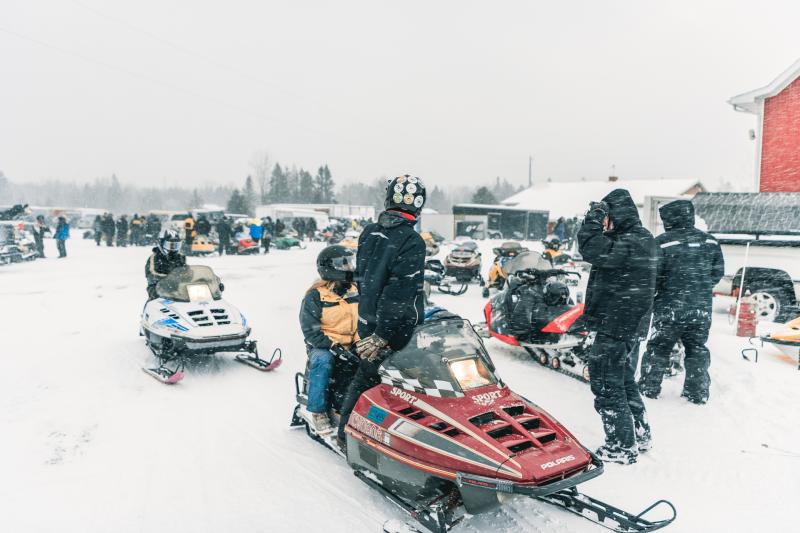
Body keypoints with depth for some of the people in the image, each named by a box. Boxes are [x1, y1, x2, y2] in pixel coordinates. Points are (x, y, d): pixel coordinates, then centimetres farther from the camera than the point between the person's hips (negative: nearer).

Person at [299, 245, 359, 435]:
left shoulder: (355, 292, 8)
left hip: (351, 346, 4)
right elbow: (310, 331, -10)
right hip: (323, 346, -4)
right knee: (322, 362, -36)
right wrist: (333, 346, -21)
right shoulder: (315, 296, -6)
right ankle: (318, 411, -22)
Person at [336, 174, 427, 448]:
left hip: (367, 323, 7)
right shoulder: (412, 241, -17)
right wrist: (383, 335, -19)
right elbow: (401, 293, -22)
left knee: (364, 377, 19)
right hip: (394, 331, -7)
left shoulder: (368, 234, 5)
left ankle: (346, 432, 30)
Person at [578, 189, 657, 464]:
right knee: (624, 380, 22)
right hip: (630, 325, 10)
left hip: (615, 326, -10)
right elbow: (604, 249, 20)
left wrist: (594, 217, -19)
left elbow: (592, 249, -33)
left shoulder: (631, 243, -21)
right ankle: (641, 434, 34)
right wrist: (598, 221, 6)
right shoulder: (641, 238, 12)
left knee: (607, 384, 0)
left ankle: (622, 446, 9)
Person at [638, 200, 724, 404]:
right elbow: (718, 272, 11)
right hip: (702, 308, 4)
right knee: (697, 349, 16)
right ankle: (698, 392, 22)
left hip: (670, 307, -4)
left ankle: (649, 387, 18)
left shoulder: (662, 243, -14)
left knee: (658, 348, 9)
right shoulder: (710, 241, 3)